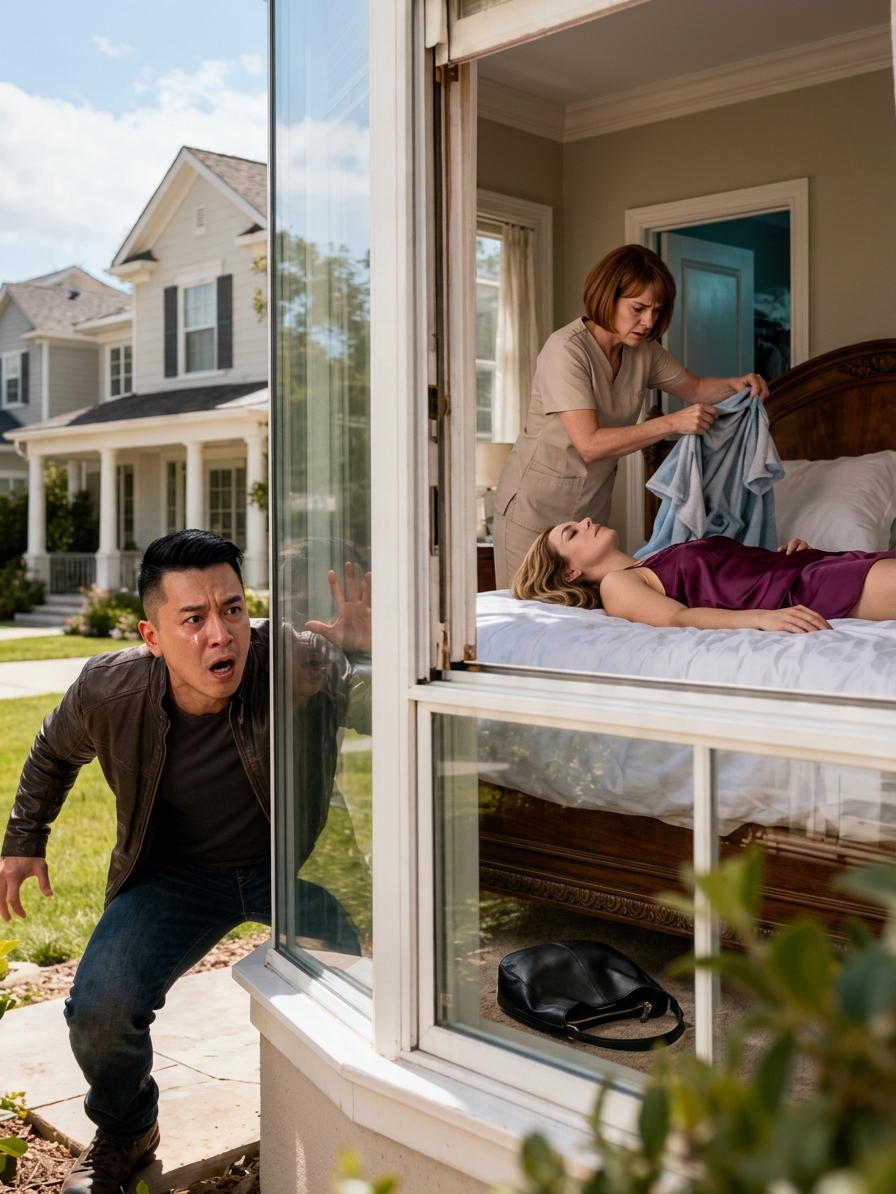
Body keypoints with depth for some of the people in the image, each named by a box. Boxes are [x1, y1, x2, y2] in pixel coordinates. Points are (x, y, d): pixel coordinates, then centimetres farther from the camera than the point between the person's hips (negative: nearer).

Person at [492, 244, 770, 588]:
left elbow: (694, 388, 15)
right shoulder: (566, 350, -21)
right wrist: (672, 424, -31)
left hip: (591, 506, 6)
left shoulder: (644, 350, 0)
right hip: (536, 508, -6)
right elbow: (590, 445, -28)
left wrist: (735, 385, -7)